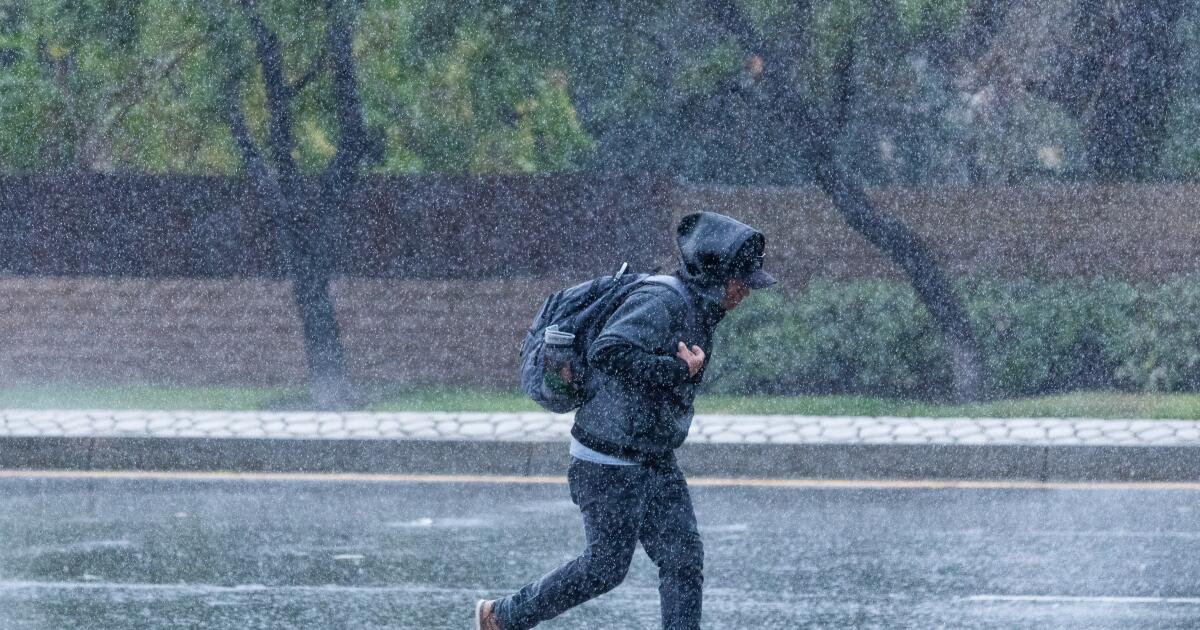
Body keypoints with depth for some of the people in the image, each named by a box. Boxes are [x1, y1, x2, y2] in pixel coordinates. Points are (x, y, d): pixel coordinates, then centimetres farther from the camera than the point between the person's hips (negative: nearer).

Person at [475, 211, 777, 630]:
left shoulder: (700, 311, 9)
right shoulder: (660, 304, -22)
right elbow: (607, 354, -35)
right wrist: (678, 370, -29)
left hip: (656, 465, 9)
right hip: (609, 465, -9)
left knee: (685, 560, 1)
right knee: (605, 568, 0)